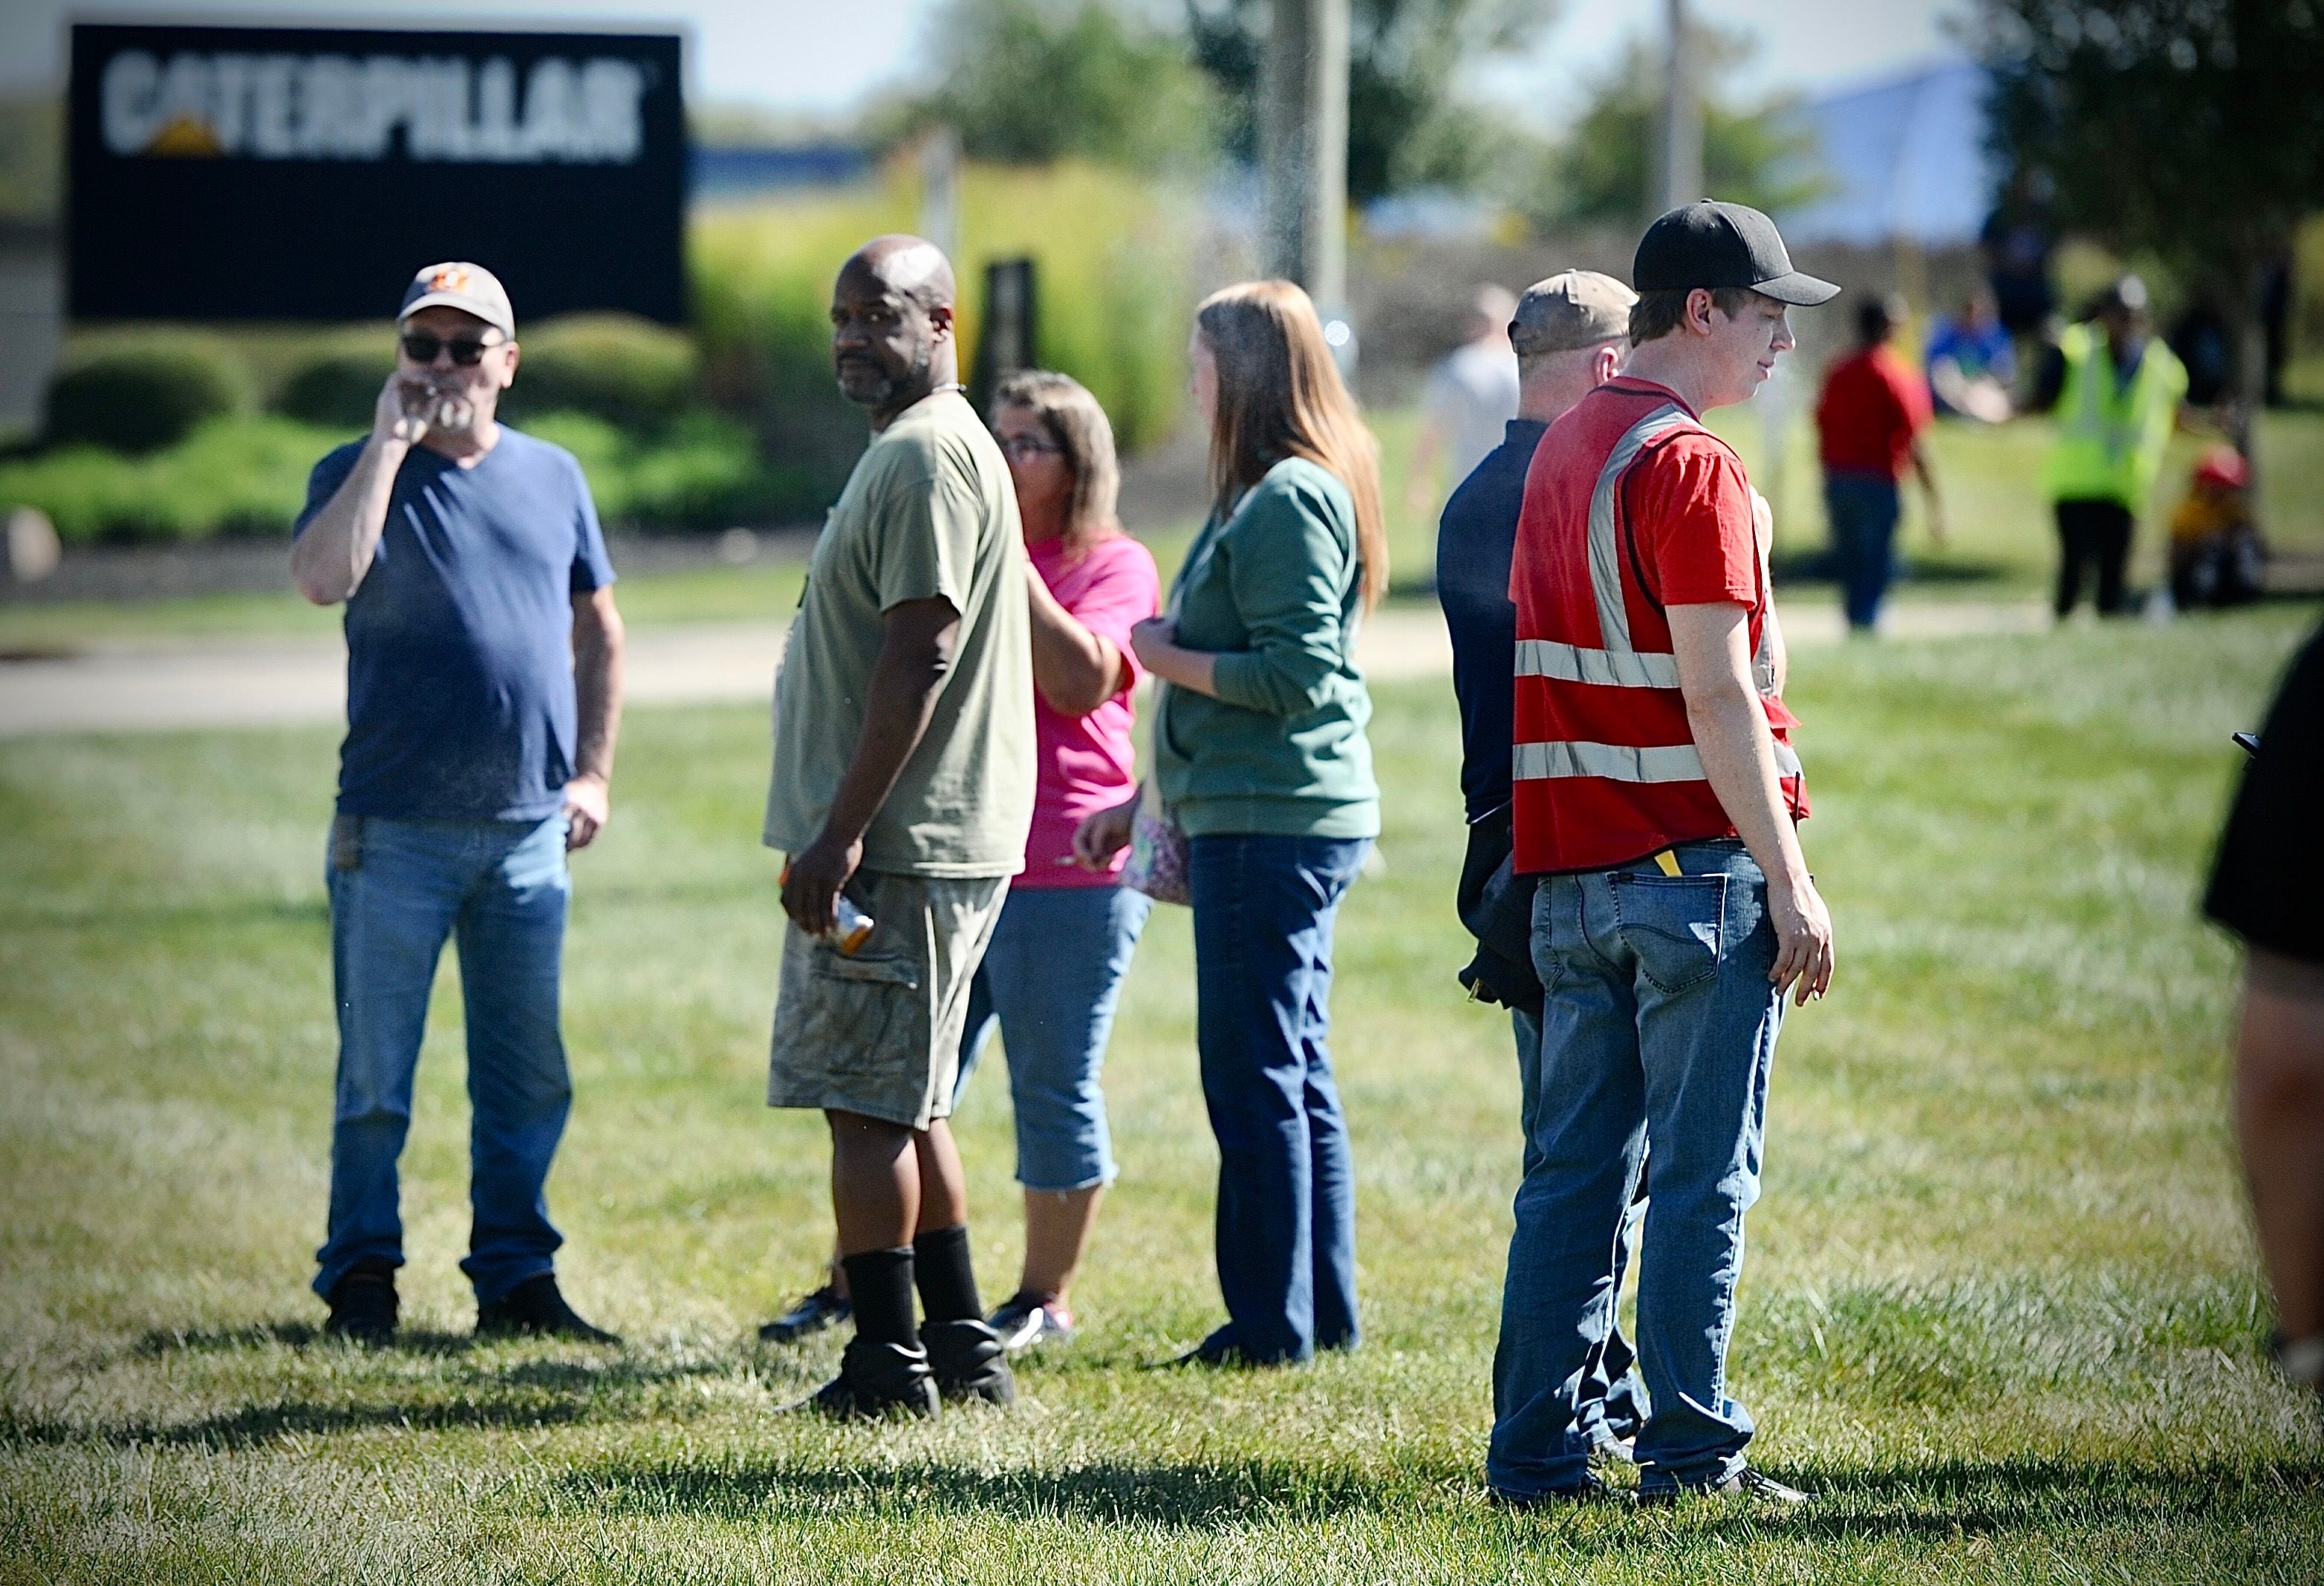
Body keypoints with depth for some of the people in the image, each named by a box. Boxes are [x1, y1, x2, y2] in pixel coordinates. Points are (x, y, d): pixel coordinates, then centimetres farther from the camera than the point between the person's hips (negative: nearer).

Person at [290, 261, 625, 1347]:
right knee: (375, 1076, 1)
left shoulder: (552, 476, 11)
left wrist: (593, 770, 11)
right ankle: (361, 1279, 10)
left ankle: (515, 1276, 16)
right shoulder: (361, 472, 0)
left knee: (527, 1076, 7)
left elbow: (598, 627, 20)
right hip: (393, 835, -3)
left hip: (529, 831, 3)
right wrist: (391, 441, -18)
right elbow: (322, 579, -21)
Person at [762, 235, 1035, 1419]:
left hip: (896, 843, -11)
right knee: (903, 1104, 15)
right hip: (925, 836, 11)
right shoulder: (910, 450, 19)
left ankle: (887, 1361, -4)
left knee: (870, 1103, -6)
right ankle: (962, 1345, 18)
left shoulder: (926, 455, -14)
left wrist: (842, 829, -23)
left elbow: (921, 656, -21)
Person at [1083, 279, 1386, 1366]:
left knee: (1254, 1074, -6)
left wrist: (1168, 658, -9)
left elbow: (1295, 675, -22)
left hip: (1270, 824, -10)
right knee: (1297, 1072, 13)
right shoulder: (1270, 493, 17)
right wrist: (1147, 802, 25)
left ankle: (1273, 1322, -3)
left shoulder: (1287, 500, -15)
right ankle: (1323, 1312, 18)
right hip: (1272, 818, 10)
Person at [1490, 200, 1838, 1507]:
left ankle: (1536, 1455, 10)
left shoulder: (1562, 454, 15)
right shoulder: (1690, 466, -13)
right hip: (1696, 862, -8)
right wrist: (1790, 882, -17)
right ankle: (1692, 1454, -1)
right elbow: (1719, 692, -18)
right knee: (1705, 1175, -2)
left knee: (1574, 1168, 10)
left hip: (1570, 863, 8)